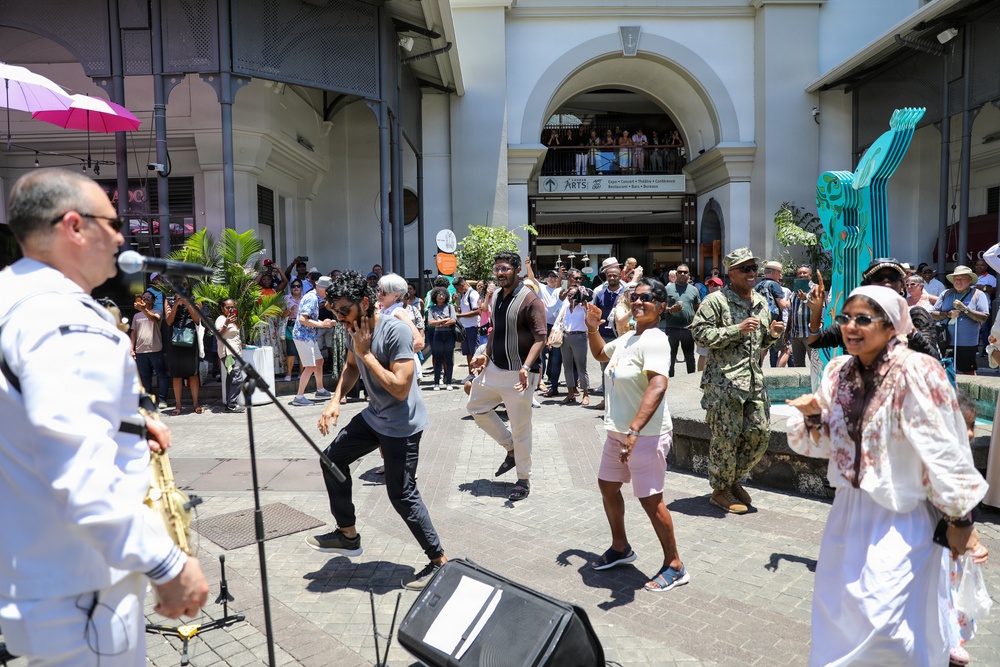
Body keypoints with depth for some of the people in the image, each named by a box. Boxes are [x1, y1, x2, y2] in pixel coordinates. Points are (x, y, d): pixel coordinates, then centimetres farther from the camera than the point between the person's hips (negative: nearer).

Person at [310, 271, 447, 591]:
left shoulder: (396, 331, -27)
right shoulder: (354, 330, -2)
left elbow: (400, 388, -32)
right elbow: (352, 367, 18)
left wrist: (366, 353, -27)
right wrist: (335, 401, 3)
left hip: (402, 425, -9)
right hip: (374, 416, 9)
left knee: (402, 494, -5)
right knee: (332, 458, 15)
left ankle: (439, 561, 10)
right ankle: (348, 535, 29)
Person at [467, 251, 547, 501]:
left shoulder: (530, 300, -16)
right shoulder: (496, 296, 8)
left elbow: (540, 338, -21)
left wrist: (526, 367, -33)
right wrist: (485, 355, 8)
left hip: (516, 374, -8)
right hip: (492, 368, 8)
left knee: (520, 428, 0)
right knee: (476, 407, 17)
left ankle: (524, 479, 18)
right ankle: (511, 449, 30)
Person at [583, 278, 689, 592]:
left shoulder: (654, 340, -19)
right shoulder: (627, 337, 9)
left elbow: (658, 386, -33)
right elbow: (601, 354, 31)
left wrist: (635, 430, -42)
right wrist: (592, 328, 13)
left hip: (646, 434, -10)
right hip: (617, 432, 10)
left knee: (650, 499, -3)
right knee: (607, 486, 20)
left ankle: (675, 567, 16)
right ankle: (620, 547, 40)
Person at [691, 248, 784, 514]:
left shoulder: (761, 302, 16)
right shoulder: (716, 301, -6)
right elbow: (700, 334, -15)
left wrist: (773, 334, 4)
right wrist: (737, 329, -19)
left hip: (754, 379, 7)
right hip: (723, 380, -7)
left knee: (760, 433, 8)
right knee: (726, 436, -2)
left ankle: (734, 479, 29)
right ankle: (720, 490, 16)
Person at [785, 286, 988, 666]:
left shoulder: (915, 373, -20)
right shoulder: (838, 372, 1)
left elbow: (946, 453, -15)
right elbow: (827, 445, 8)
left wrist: (960, 519, -10)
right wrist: (813, 416, -11)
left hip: (900, 517, -6)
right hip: (849, 509, 6)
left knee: (884, 619, -3)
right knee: (836, 611, 17)